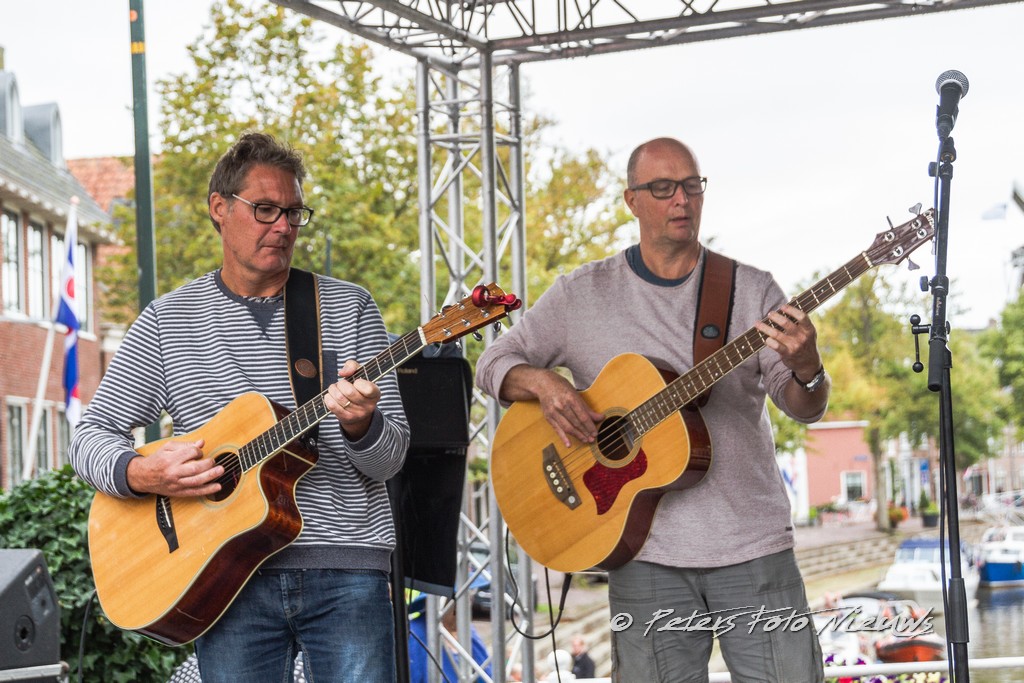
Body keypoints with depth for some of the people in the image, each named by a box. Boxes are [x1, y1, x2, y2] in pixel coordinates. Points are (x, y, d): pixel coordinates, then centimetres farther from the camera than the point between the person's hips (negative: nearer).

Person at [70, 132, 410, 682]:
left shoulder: (348, 308, 10)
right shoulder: (169, 320, 10)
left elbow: (390, 459, 6)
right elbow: (91, 436, 10)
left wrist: (359, 426, -17)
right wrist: (140, 473, -11)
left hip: (345, 572, 0)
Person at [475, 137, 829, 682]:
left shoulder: (752, 290, 6)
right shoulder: (582, 294, 7)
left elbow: (805, 409, -1)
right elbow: (495, 362, 10)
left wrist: (806, 369, -25)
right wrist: (542, 383, -12)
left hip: (754, 548, 1)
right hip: (648, 551, 0)